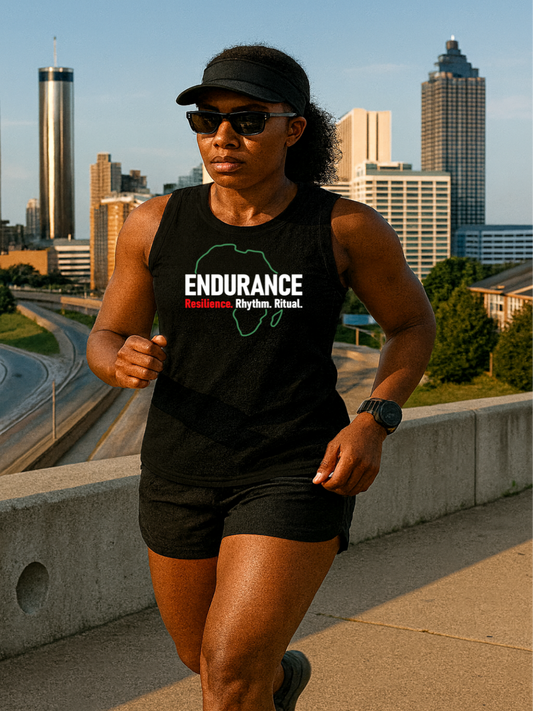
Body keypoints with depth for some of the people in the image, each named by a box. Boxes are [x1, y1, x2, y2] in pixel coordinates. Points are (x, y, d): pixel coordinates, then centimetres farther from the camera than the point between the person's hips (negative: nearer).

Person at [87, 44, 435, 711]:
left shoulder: (346, 226, -9)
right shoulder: (156, 224, -3)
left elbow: (413, 324, 5)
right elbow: (105, 343, 5)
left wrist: (374, 424, -10)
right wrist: (126, 363, -20)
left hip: (298, 476, -4)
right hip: (184, 474, 4)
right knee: (203, 656, 22)